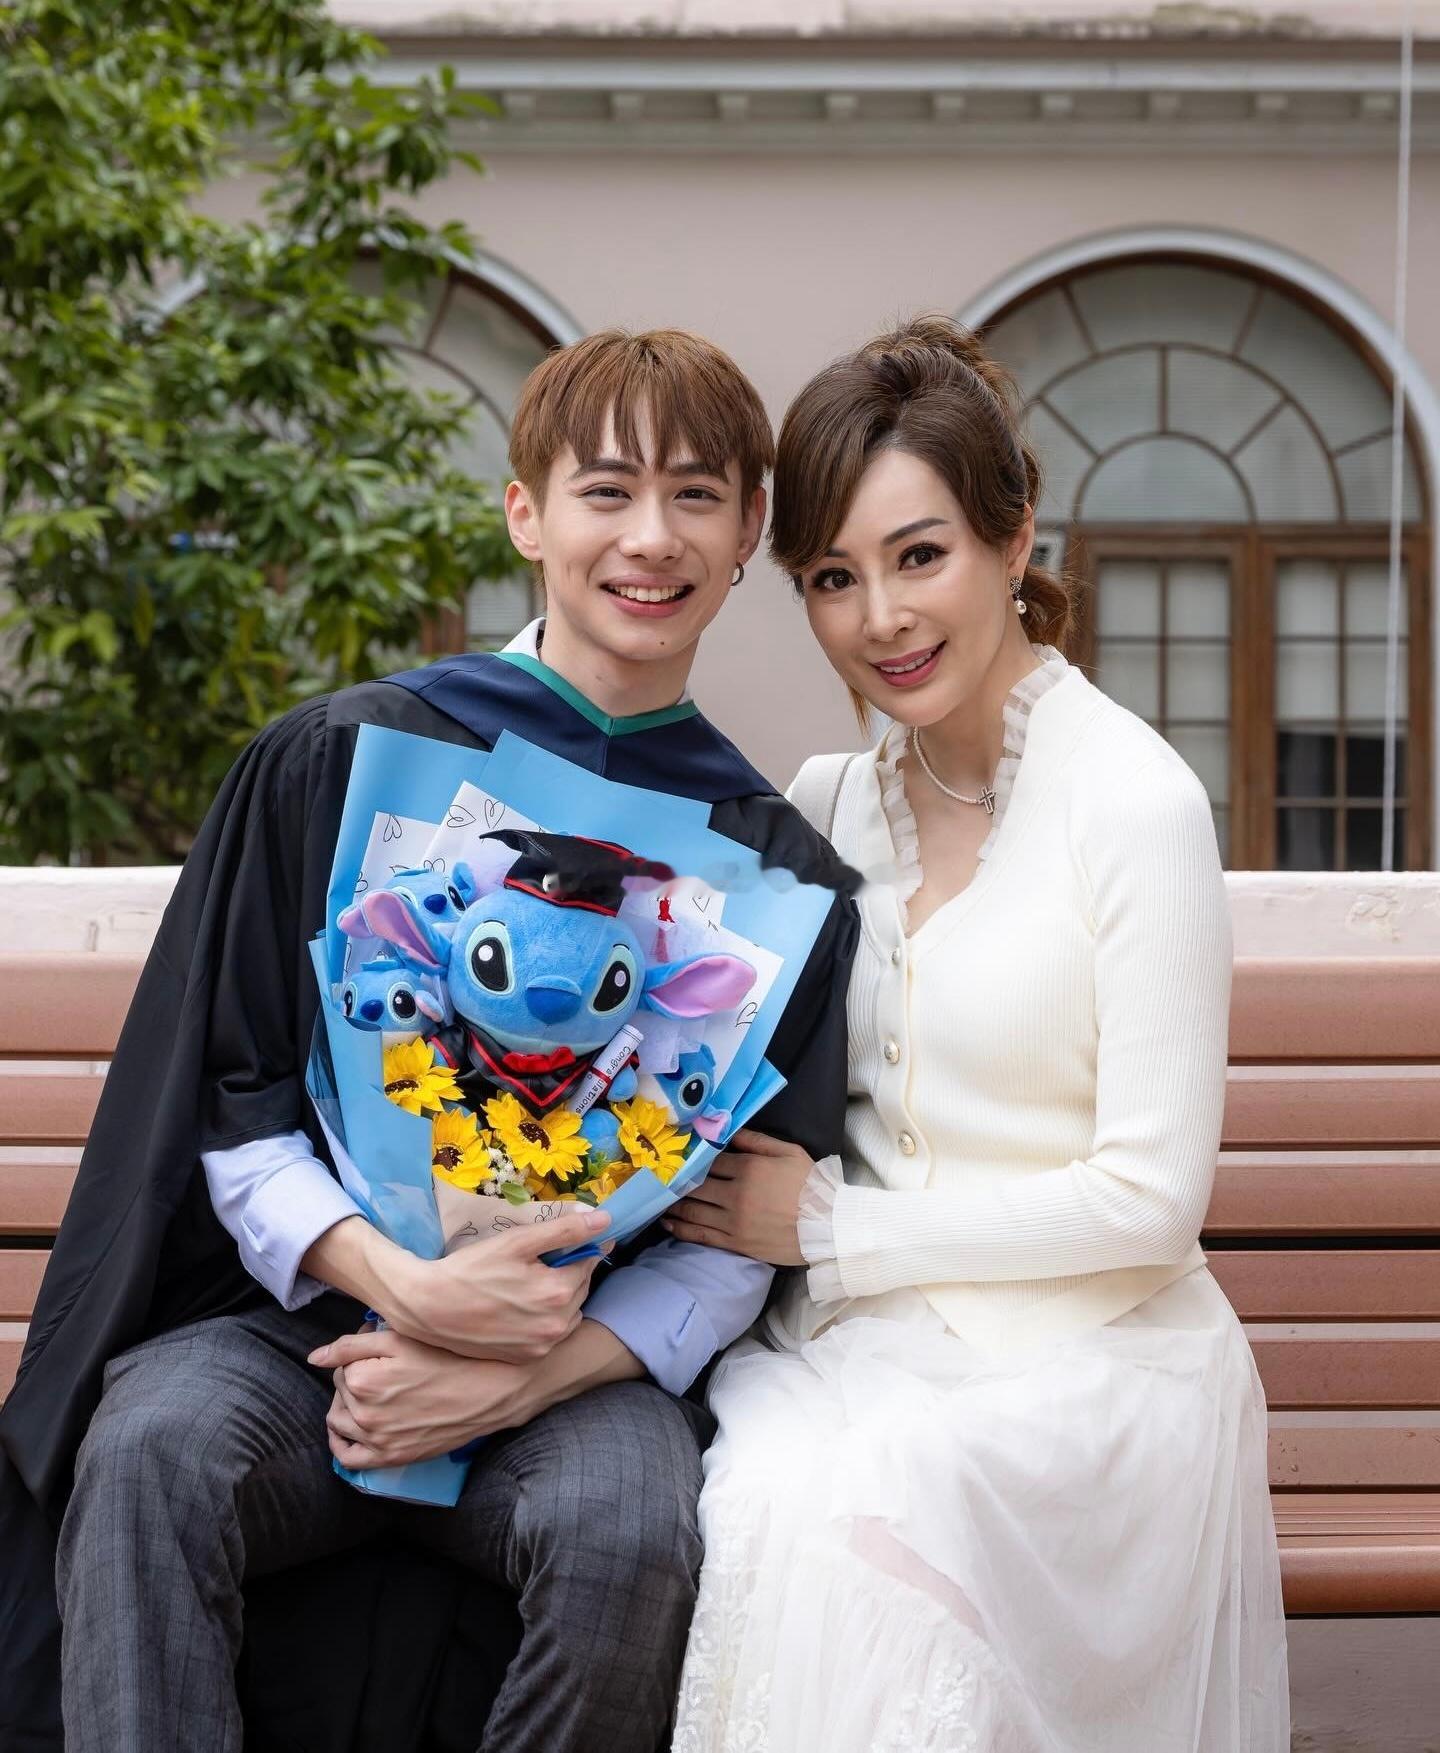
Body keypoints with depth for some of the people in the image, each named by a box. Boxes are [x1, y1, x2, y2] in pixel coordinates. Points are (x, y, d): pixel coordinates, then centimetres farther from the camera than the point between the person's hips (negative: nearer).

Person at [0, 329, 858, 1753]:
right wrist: (401, 1284, -17)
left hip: (586, 1359, 1)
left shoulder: (776, 861, 5)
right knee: (147, 1458, -30)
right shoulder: (341, 762, 3)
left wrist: (522, 1376, -14)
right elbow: (233, 1110, 1)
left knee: (632, 1531, -31)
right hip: (298, 1313, 0)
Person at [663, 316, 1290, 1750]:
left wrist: (830, 1227, -9)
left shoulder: (1135, 801, -9)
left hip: (1090, 1362, -4)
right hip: (863, 1339, 4)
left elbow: (1150, 1199, -11)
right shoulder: (833, 803, 8)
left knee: (848, 1517, -33)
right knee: (747, 1495, -28)